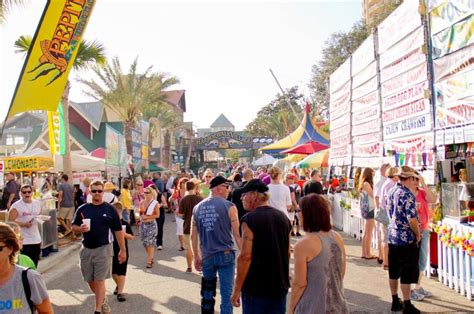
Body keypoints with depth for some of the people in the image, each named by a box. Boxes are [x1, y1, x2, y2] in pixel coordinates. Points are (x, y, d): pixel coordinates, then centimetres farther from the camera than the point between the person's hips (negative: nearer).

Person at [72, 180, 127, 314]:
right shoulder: (82, 209, 4)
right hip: (86, 249, 4)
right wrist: (80, 229, -14)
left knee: (99, 280, -3)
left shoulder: (110, 209, -4)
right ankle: (103, 299, 38)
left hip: (103, 249, -4)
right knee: (90, 280, 14)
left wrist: (123, 250, -1)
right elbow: (74, 227, 10)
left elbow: (118, 231, -1)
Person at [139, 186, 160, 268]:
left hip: (151, 224, -5)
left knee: (150, 243, -9)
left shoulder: (155, 203, -6)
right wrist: (141, 216, -3)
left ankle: (149, 261, -5)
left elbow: (157, 215, -9)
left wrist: (147, 217, -15)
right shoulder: (142, 202, 9)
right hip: (143, 224, 6)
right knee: (145, 243, 10)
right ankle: (150, 258, 27)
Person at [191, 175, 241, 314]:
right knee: (226, 293, 3)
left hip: (206, 256, 4)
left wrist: (196, 257, 19)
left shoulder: (197, 207, 5)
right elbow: (237, 234, -9)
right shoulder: (229, 206, -8)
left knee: (207, 293, 21)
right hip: (226, 255, -4)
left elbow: (193, 236, 9)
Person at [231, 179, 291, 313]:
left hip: (256, 288, -6)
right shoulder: (283, 217, 5)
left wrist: (237, 289, -13)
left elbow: (245, 256, -19)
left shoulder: (249, 219, -15)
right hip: (280, 286, 6)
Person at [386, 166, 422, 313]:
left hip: (392, 237, 8)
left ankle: (395, 301, 25)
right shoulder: (407, 194, -18)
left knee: (393, 272, 14)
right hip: (406, 239, -8)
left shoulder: (391, 192, 8)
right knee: (407, 274, 2)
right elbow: (412, 219, -24)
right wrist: (418, 234, -10)